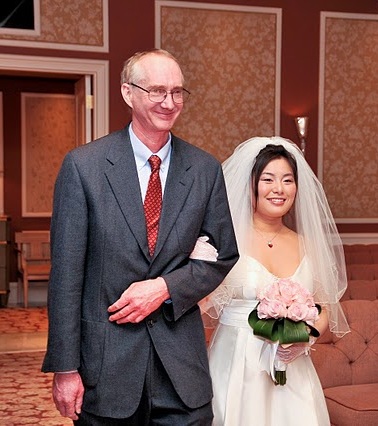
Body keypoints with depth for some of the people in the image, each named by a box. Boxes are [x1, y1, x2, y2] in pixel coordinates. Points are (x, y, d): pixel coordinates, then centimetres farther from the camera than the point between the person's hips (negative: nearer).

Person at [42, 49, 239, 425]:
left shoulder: (205, 169, 2)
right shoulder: (83, 165, -6)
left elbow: (223, 256, 8)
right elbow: (66, 273, -7)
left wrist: (165, 288, -10)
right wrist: (65, 367, -8)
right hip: (105, 366, -2)